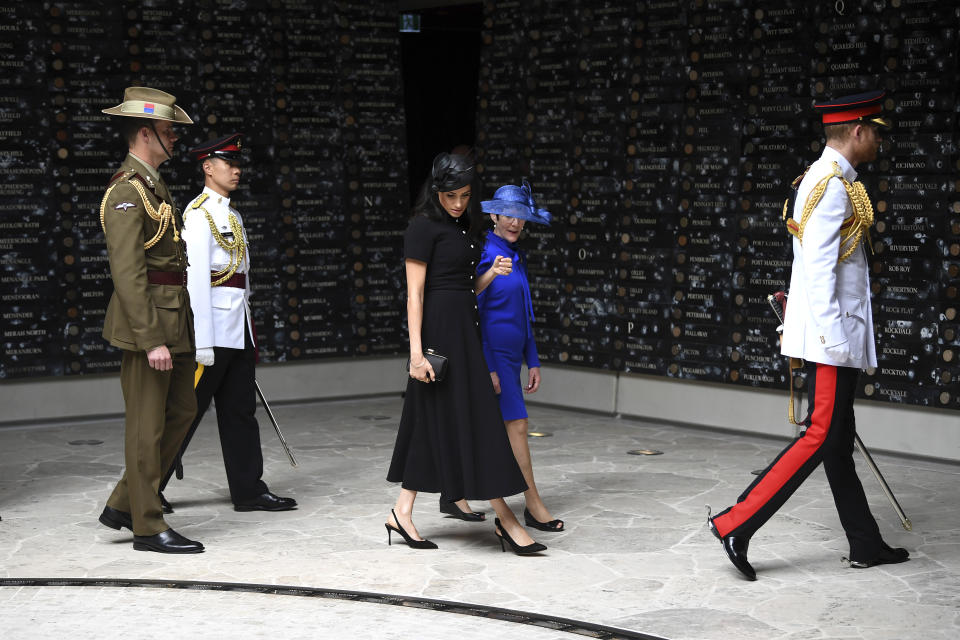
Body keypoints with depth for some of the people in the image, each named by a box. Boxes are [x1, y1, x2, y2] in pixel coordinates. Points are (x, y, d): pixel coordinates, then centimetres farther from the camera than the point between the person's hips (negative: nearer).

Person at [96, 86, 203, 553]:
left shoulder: (153, 186, 17)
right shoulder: (126, 192, -15)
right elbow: (128, 273, -21)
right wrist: (151, 340, -25)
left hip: (173, 322, 10)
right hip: (147, 322, -10)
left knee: (182, 411, 14)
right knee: (147, 425, -2)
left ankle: (123, 505, 22)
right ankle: (147, 527, 8)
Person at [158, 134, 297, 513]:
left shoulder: (232, 214, 17)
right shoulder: (199, 213, -11)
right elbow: (196, 278, -18)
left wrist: (248, 329, 16)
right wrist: (203, 343, -22)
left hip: (238, 325, 9)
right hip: (213, 323, -9)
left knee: (240, 410, 11)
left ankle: (249, 491, 16)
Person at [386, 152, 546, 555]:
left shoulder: (464, 227, 16)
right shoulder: (424, 227, -9)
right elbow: (415, 293, -14)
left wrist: (492, 274, -1)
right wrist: (417, 351, -20)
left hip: (464, 328, 9)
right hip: (439, 330, -9)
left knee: (430, 423, 9)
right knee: (470, 420, -5)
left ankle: (402, 513, 14)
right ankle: (504, 519, -2)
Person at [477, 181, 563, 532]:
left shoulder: (517, 257, 13)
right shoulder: (484, 256, -13)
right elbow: (473, 315, -15)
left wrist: (532, 362, 16)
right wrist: (487, 368, -18)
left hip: (512, 355, 9)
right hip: (492, 354, -9)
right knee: (518, 425, -8)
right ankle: (534, 506, -3)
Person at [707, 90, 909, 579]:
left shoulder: (824, 179, 18)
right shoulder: (833, 186, -14)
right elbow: (819, 266, -22)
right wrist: (830, 335, -24)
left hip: (836, 332, 11)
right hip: (833, 333, -11)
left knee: (838, 441, 12)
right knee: (822, 436, -10)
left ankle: (865, 545, 21)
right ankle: (736, 524, -10)